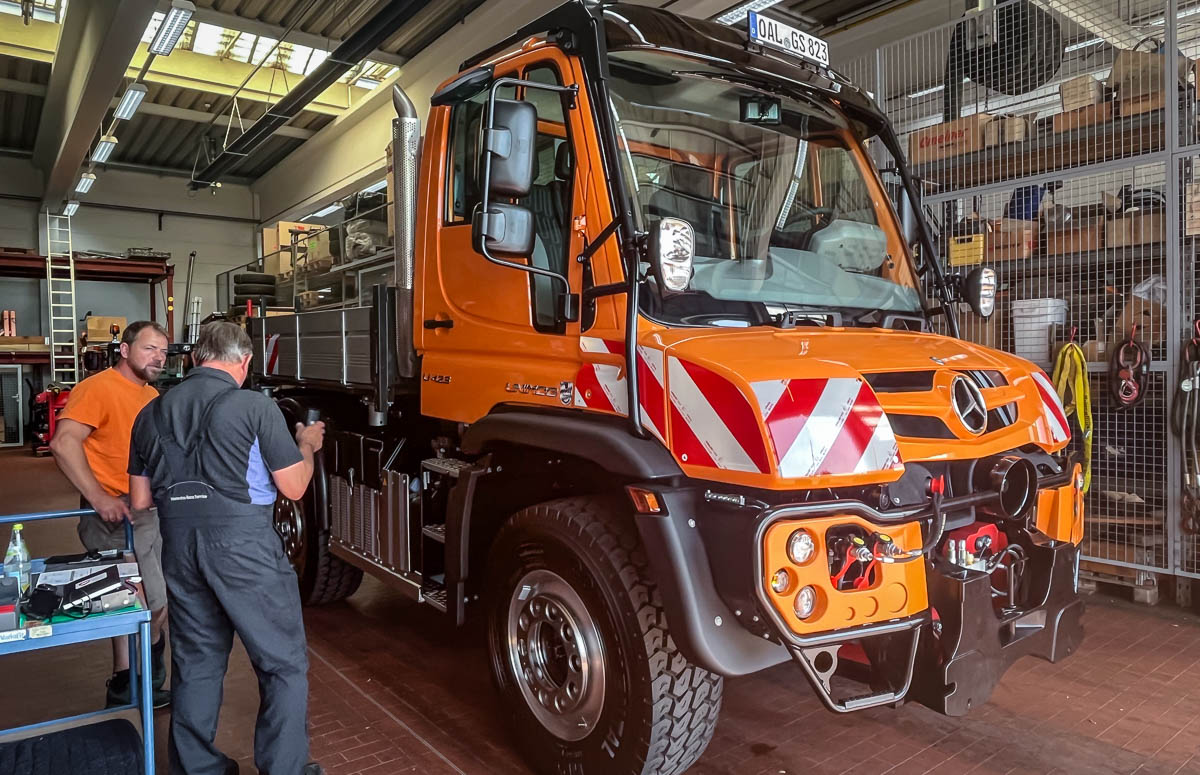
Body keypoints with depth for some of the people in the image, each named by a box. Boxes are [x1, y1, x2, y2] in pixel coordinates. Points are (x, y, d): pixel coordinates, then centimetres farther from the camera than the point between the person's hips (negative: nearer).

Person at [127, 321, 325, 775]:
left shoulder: (152, 413, 9)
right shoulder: (254, 407, -8)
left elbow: (140, 500, 13)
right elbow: (294, 487, -4)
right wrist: (307, 445, 13)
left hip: (179, 545, 6)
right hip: (242, 543, -6)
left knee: (195, 662, 19)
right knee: (284, 662, 7)